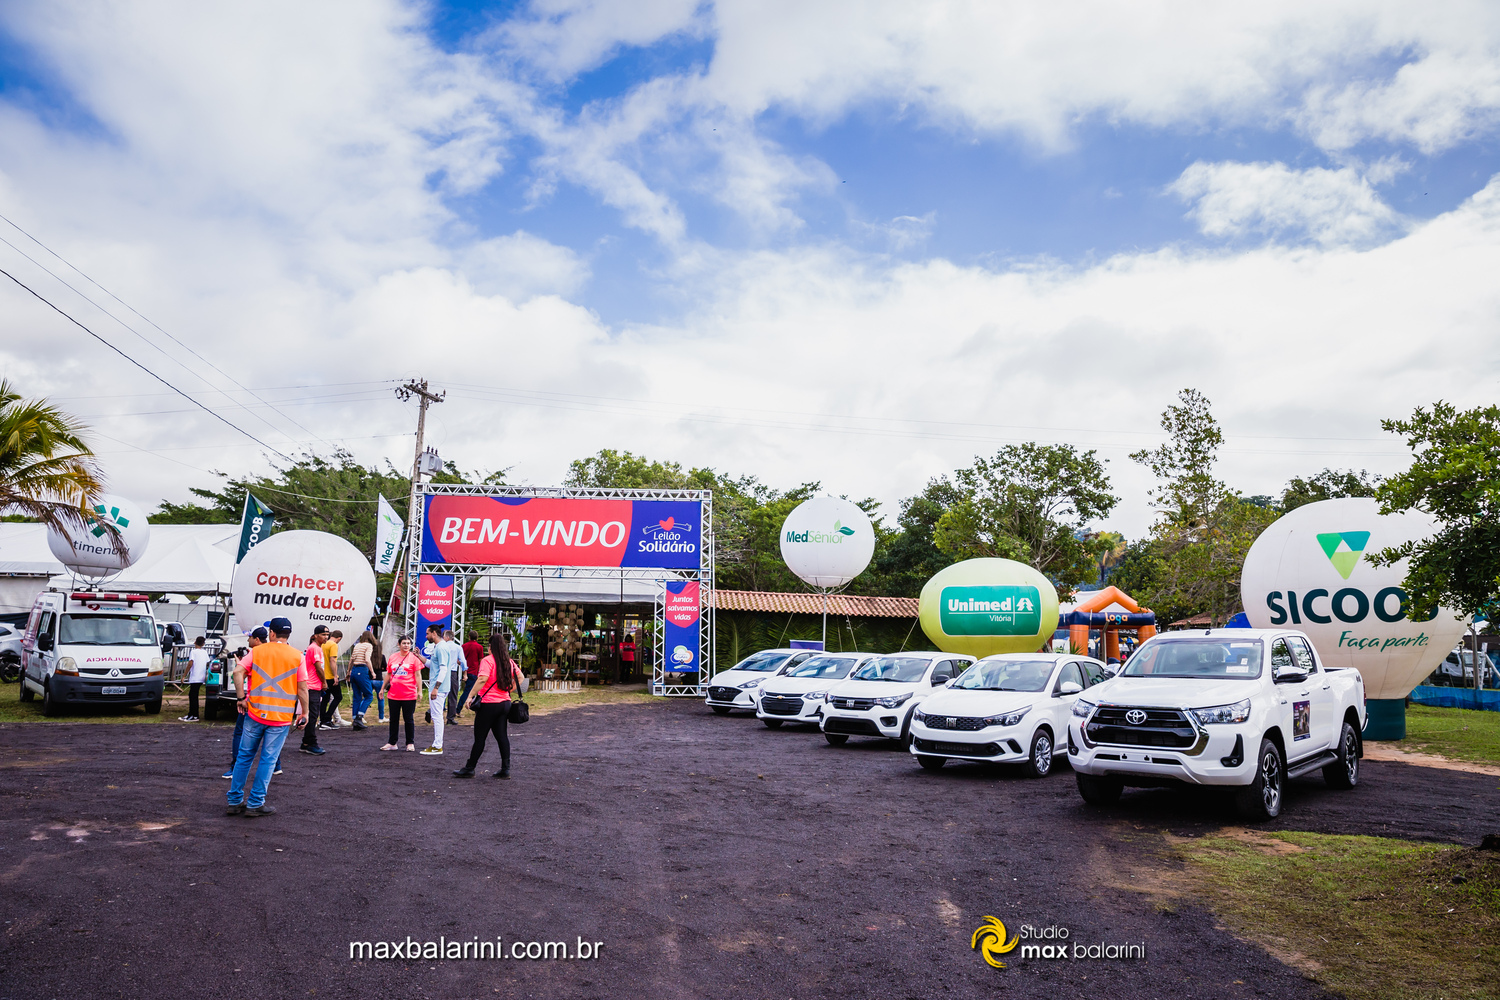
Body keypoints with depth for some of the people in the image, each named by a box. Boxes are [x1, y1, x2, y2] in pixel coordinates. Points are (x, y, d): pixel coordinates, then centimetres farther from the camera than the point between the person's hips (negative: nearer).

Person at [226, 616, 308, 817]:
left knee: (245, 756, 13)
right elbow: (302, 688, -3)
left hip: (255, 713, 2)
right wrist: (304, 712, 5)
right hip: (282, 717, -2)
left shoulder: (257, 651, 4)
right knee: (267, 760, 4)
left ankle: (235, 801, 18)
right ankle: (255, 804, 7)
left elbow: (238, 672, -7)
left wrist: (241, 698, 0)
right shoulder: (297, 657, -1)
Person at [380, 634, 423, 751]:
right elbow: (388, 675, 19)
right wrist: (382, 688, 18)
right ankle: (392, 743, 20)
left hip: (409, 695, -4)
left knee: (409, 719, 3)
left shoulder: (414, 658, -2)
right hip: (393, 695, 4)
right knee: (393, 719, 10)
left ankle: (410, 743, 11)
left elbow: (418, 675, -4)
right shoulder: (392, 658, 10)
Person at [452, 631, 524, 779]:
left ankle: (469, 769, 10)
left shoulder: (487, 661, -12)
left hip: (488, 704, -6)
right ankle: (505, 769, 9)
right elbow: (520, 677, 19)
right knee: (502, 736, 10)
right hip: (505, 703, 6)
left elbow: (482, 679, -23)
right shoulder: (509, 662, 9)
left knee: (480, 738, 2)